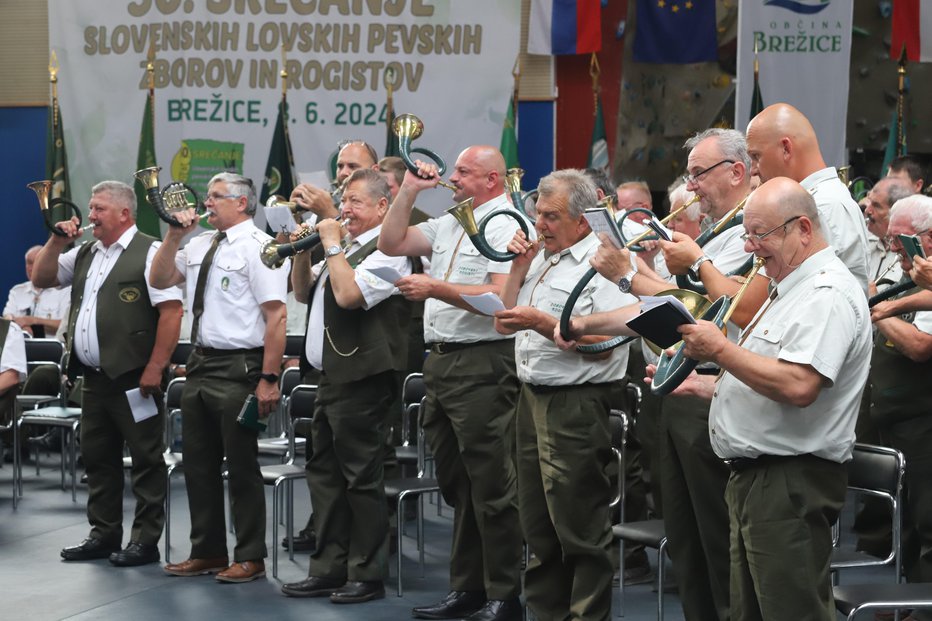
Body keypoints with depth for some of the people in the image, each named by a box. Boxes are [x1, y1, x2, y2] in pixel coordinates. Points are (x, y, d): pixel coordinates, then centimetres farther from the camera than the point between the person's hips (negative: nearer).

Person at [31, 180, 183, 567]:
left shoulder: (148, 253, -9)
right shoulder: (84, 254, 15)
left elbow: (171, 312, -14)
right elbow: (41, 279, 20)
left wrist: (155, 369, -18)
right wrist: (57, 241, 4)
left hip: (134, 377, -8)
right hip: (93, 377, 8)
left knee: (145, 459, 0)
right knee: (98, 458, 13)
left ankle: (145, 540, 6)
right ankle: (104, 535, 23)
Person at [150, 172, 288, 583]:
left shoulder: (257, 247, -11)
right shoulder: (200, 245, 12)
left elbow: (276, 316, -16)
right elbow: (159, 280, 16)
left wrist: (269, 379, -20)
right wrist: (174, 236, 2)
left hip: (237, 369, -8)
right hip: (200, 364, 8)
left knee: (241, 466, 1)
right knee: (199, 464, 14)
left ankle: (250, 557, 11)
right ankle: (207, 551, 26)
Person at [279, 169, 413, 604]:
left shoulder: (386, 250, -12)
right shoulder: (348, 249, 18)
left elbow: (348, 294, -25)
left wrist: (331, 245, -14)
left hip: (361, 380, -10)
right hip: (332, 376, 10)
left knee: (360, 478, -4)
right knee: (324, 472, 13)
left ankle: (366, 575, 2)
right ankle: (329, 568, 20)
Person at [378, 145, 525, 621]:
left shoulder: (506, 225, -9)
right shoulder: (449, 224, 18)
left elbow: (501, 297, -19)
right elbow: (391, 243, 19)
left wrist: (436, 289, -20)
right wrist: (409, 190, 11)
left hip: (482, 365, -9)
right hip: (441, 362, 9)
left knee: (490, 486, -5)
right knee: (455, 484, 13)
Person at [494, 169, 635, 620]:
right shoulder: (540, 258, 15)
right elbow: (503, 325, 15)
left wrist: (541, 323, -21)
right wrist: (519, 269, 6)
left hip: (577, 405, -9)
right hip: (532, 398, 9)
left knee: (580, 528, -4)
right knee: (539, 526, 15)